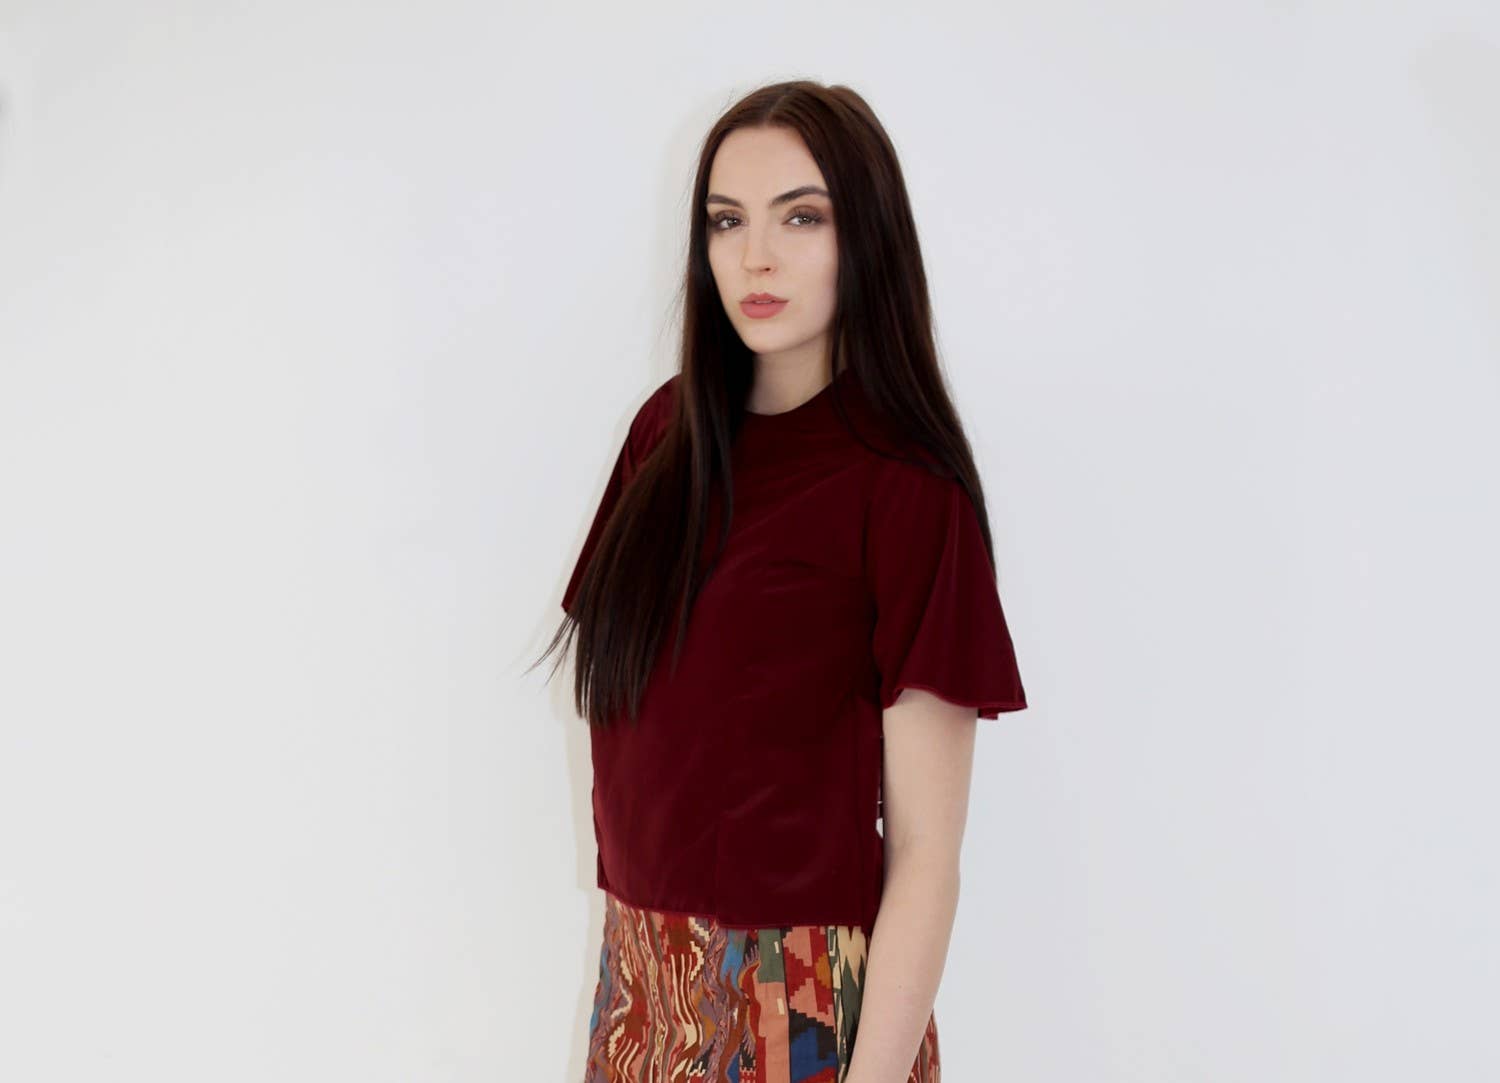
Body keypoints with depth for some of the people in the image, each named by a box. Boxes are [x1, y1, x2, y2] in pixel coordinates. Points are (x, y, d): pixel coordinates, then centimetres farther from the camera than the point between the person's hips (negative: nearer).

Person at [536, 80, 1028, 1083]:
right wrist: (633, 946, 1)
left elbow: (925, 852, -17)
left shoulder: (904, 491, -16)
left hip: (800, 993, -5)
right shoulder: (671, 427, 1)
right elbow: (636, 715, 6)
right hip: (643, 965, 5)